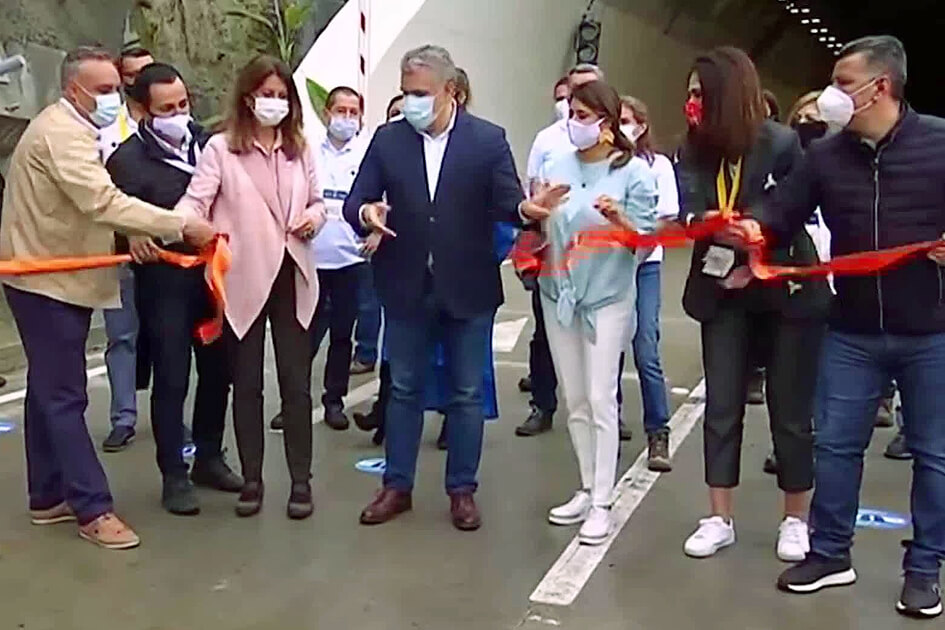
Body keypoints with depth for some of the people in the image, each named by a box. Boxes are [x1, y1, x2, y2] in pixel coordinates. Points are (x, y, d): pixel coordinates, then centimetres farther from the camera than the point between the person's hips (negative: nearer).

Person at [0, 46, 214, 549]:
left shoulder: (68, 130, 17)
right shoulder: (60, 132, -18)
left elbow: (89, 204, 13)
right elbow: (102, 201, -31)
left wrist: (133, 237, -4)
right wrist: (182, 227, -32)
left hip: (58, 277, 11)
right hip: (48, 280, -11)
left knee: (50, 392, 15)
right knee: (65, 396, -7)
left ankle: (48, 497, 24)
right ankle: (93, 509, -2)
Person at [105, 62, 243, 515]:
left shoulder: (206, 142, 5)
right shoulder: (128, 159, -7)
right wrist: (133, 237, -31)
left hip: (214, 275, 5)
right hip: (164, 283, -4)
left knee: (217, 372, 13)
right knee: (171, 381, 3)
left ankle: (209, 458, 31)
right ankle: (174, 476, 16)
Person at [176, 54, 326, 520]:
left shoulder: (300, 149, 11)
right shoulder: (221, 149, -2)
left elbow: (315, 201, 19)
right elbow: (195, 202, -13)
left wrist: (314, 216, -4)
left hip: (292, 276, 3)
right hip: (243, 278, -3)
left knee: (296, 381, 5)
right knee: (247, 383, 8)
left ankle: (301, 481, 15)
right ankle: (252, 481, 20)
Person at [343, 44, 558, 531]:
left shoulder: (488, 140, -4)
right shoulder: (387, 139, 1)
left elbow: (506, 201, -10)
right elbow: (355, 202, -3)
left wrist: (525, 208, -33)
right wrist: (366, 213, -26)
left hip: (467, 287, -1)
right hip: (406, 286, 2)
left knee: (467, 393, 9)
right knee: (404, 389, 12)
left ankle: (462, 490, 23)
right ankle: (397, 486, 26)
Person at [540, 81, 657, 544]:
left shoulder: (634, 171, -8)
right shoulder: (558, 167, 3)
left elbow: (646, 238, -11)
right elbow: (544, 228, 10)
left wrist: (618, 218, -27)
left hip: (608, 296, -4)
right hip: (559, 293, 5)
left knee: (601, 400, -3)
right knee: (574, 401, 11)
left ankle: (602, 503, 6)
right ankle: (587, 489, 24)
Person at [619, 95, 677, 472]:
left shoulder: (658, 165, 2)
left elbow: (667, 222, 0)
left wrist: (637, 250, -13)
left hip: (643, 265, -1)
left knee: (646, 352, -7)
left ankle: (658, 435, 3)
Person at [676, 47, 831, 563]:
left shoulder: (782, 143, -13)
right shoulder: (694, 154, -1)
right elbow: (690, 215, -16)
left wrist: (755, 266, -13)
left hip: (787, 292, -3)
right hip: (724, 295, 4)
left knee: (790, 409, 6)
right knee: (721, 406, 5)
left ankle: (795, 519, 24)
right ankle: (720, 519, 18)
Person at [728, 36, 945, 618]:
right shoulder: (825, 155, 3)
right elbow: (786, 215, 1)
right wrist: (758, 229, -19)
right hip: (853, 332, 3)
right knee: (835, 443, 8)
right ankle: (830, 554, 24)